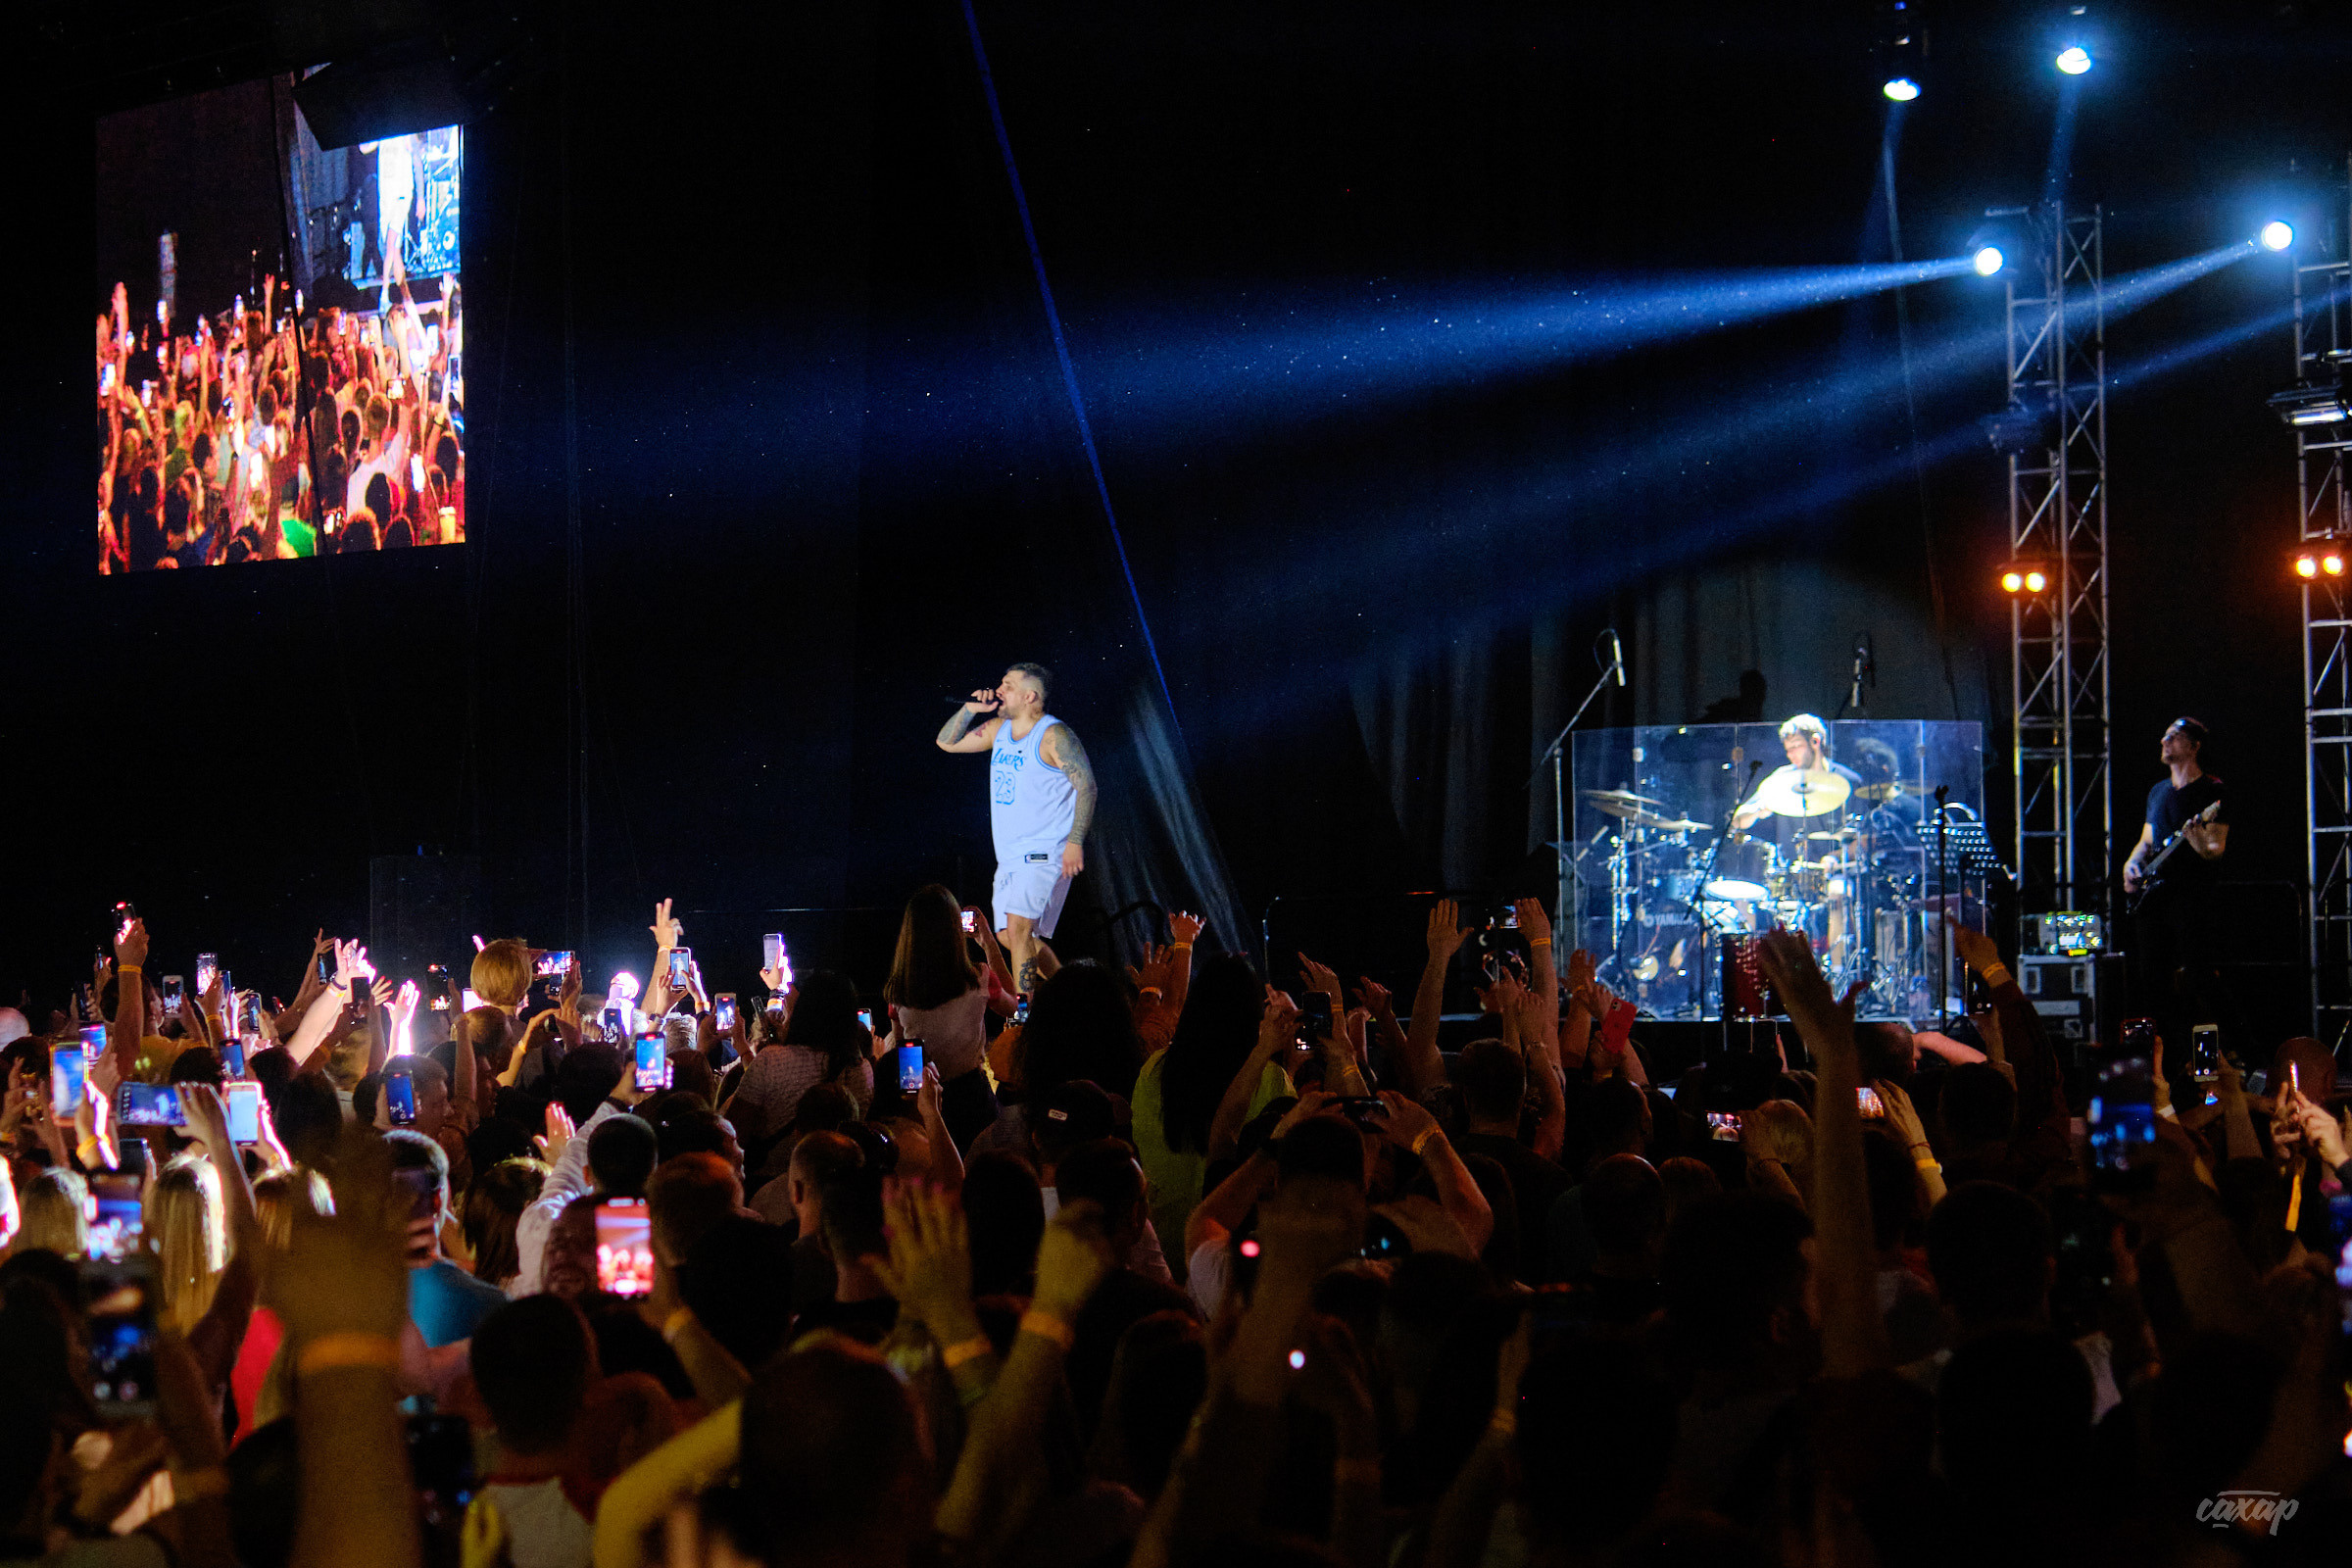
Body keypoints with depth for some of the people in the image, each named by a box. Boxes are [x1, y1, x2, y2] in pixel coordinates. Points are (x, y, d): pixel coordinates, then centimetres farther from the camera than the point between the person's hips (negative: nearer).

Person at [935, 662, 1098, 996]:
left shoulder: (1053, 736, -12)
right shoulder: (998, 729, 11)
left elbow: (1086, 785, -14)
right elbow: (947, 742, 18)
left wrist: (1075, 841, -20)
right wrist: (969, 709, 0)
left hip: (1045, 854, -9)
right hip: (1010, 856, 9)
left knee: (1018, 928, -21)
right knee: (1011, 936, 13)